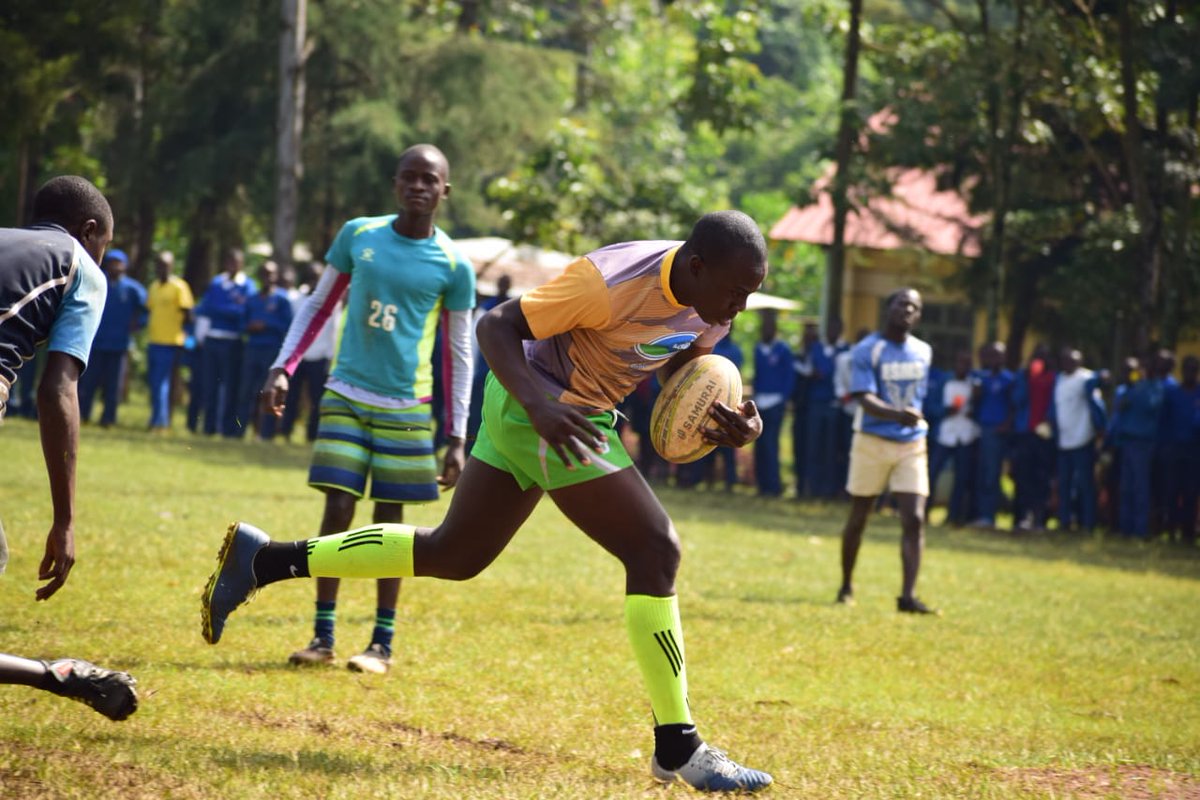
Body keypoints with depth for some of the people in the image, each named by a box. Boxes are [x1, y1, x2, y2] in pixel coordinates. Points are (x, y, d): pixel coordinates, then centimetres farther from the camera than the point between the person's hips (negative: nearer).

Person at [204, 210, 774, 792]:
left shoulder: (713, 307, -4)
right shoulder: (612, 283, -27)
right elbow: (496, 327, -21)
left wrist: (725, 423, -7)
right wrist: (540, 404, -37)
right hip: (541, 409, -9)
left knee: (451, 555, 19)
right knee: (655, 552, -12)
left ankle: (262, 559, 25)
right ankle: (677, 750, -5)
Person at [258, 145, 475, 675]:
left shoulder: (453, 266, -3)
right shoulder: (358, 235, 2)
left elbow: (459, 354, 3)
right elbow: (318, 306, 11)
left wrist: (457, 437, 0)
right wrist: (283, 369, 1)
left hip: (405, 409, -1)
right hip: (346, 395, 1)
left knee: (389, 520, 2)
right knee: (337, 510, -3)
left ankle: (382, 644, 11)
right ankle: (323, 636, 6)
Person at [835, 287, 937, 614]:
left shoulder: (923, 352, 8)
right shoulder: (867, 350, -10)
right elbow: (865, 399, -21)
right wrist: (897, 414, -38)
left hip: (911, 445, 4)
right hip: (872, 441, -4)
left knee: (914, 519, -10)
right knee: (858, 517, 8)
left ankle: (908, 596, -13)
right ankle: (846, 585, 27)